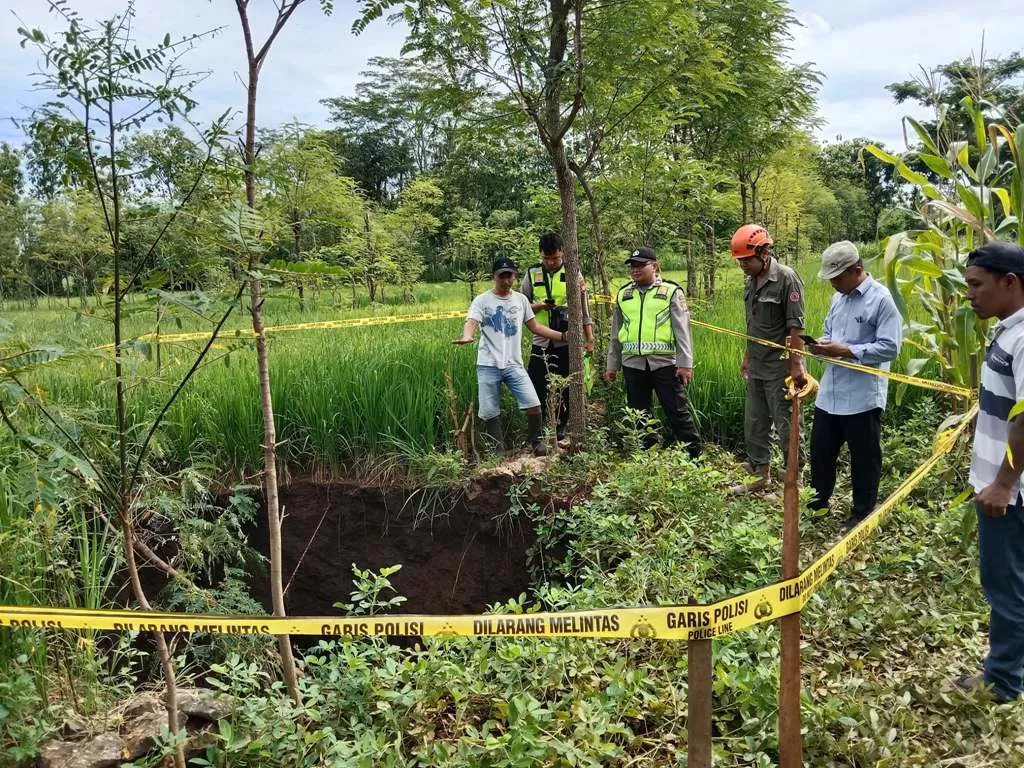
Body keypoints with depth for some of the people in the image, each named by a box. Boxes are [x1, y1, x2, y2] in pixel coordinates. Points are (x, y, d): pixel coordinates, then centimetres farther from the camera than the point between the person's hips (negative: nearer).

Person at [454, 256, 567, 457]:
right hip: (488, 365, -2)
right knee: (490, 412, 2)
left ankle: (536, 441, 10)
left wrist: (562, 336, 11)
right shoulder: (482, 300, -1)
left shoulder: (520, 299, 10)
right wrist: (467, 336, -39)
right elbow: (472, 322, -16)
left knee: (533, 404, -10)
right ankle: (499, 450, 17)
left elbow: (534, 326, 17)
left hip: (514, 364, 2)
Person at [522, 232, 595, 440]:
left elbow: (583, 308, 4)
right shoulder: (532, 273, 4)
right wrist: (538, 306, -12)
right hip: (541, 340, 1)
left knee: (565, 388, 6)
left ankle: (561, 427, 20)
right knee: (537, 386, -2)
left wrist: (589, 338, 1)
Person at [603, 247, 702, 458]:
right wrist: (612, 365, 15)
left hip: (664, 362, -4)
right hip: (632, 363, 4)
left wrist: (685, 363, -10)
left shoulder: (670, 292, 1)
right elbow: (615, 333, 18)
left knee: (677, 412, -3)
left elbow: (682, 329, -4)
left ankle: (695, 455, 4)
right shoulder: (623, 295, 13)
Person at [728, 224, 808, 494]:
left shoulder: (786, 278, -14)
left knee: (786, 426, 0)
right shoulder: (750, 282, 9)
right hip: (756, 368, 8)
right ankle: (757, 474, 28)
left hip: (779, 369, -8)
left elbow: (795, 326, -17)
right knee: (754, 424, 15)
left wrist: (796, 365, -20)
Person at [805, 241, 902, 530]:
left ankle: (862, 513, 24)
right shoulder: (839, 297, 11)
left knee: (864, 458, 9)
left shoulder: (882, 299, -13)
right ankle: (818, 502, 34)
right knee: (820, 450, 16)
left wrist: (845, 351, -22)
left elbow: (889, 347, -18)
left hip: (863, 396, -7)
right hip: (830, 392, 7)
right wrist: (823, 345, -1)